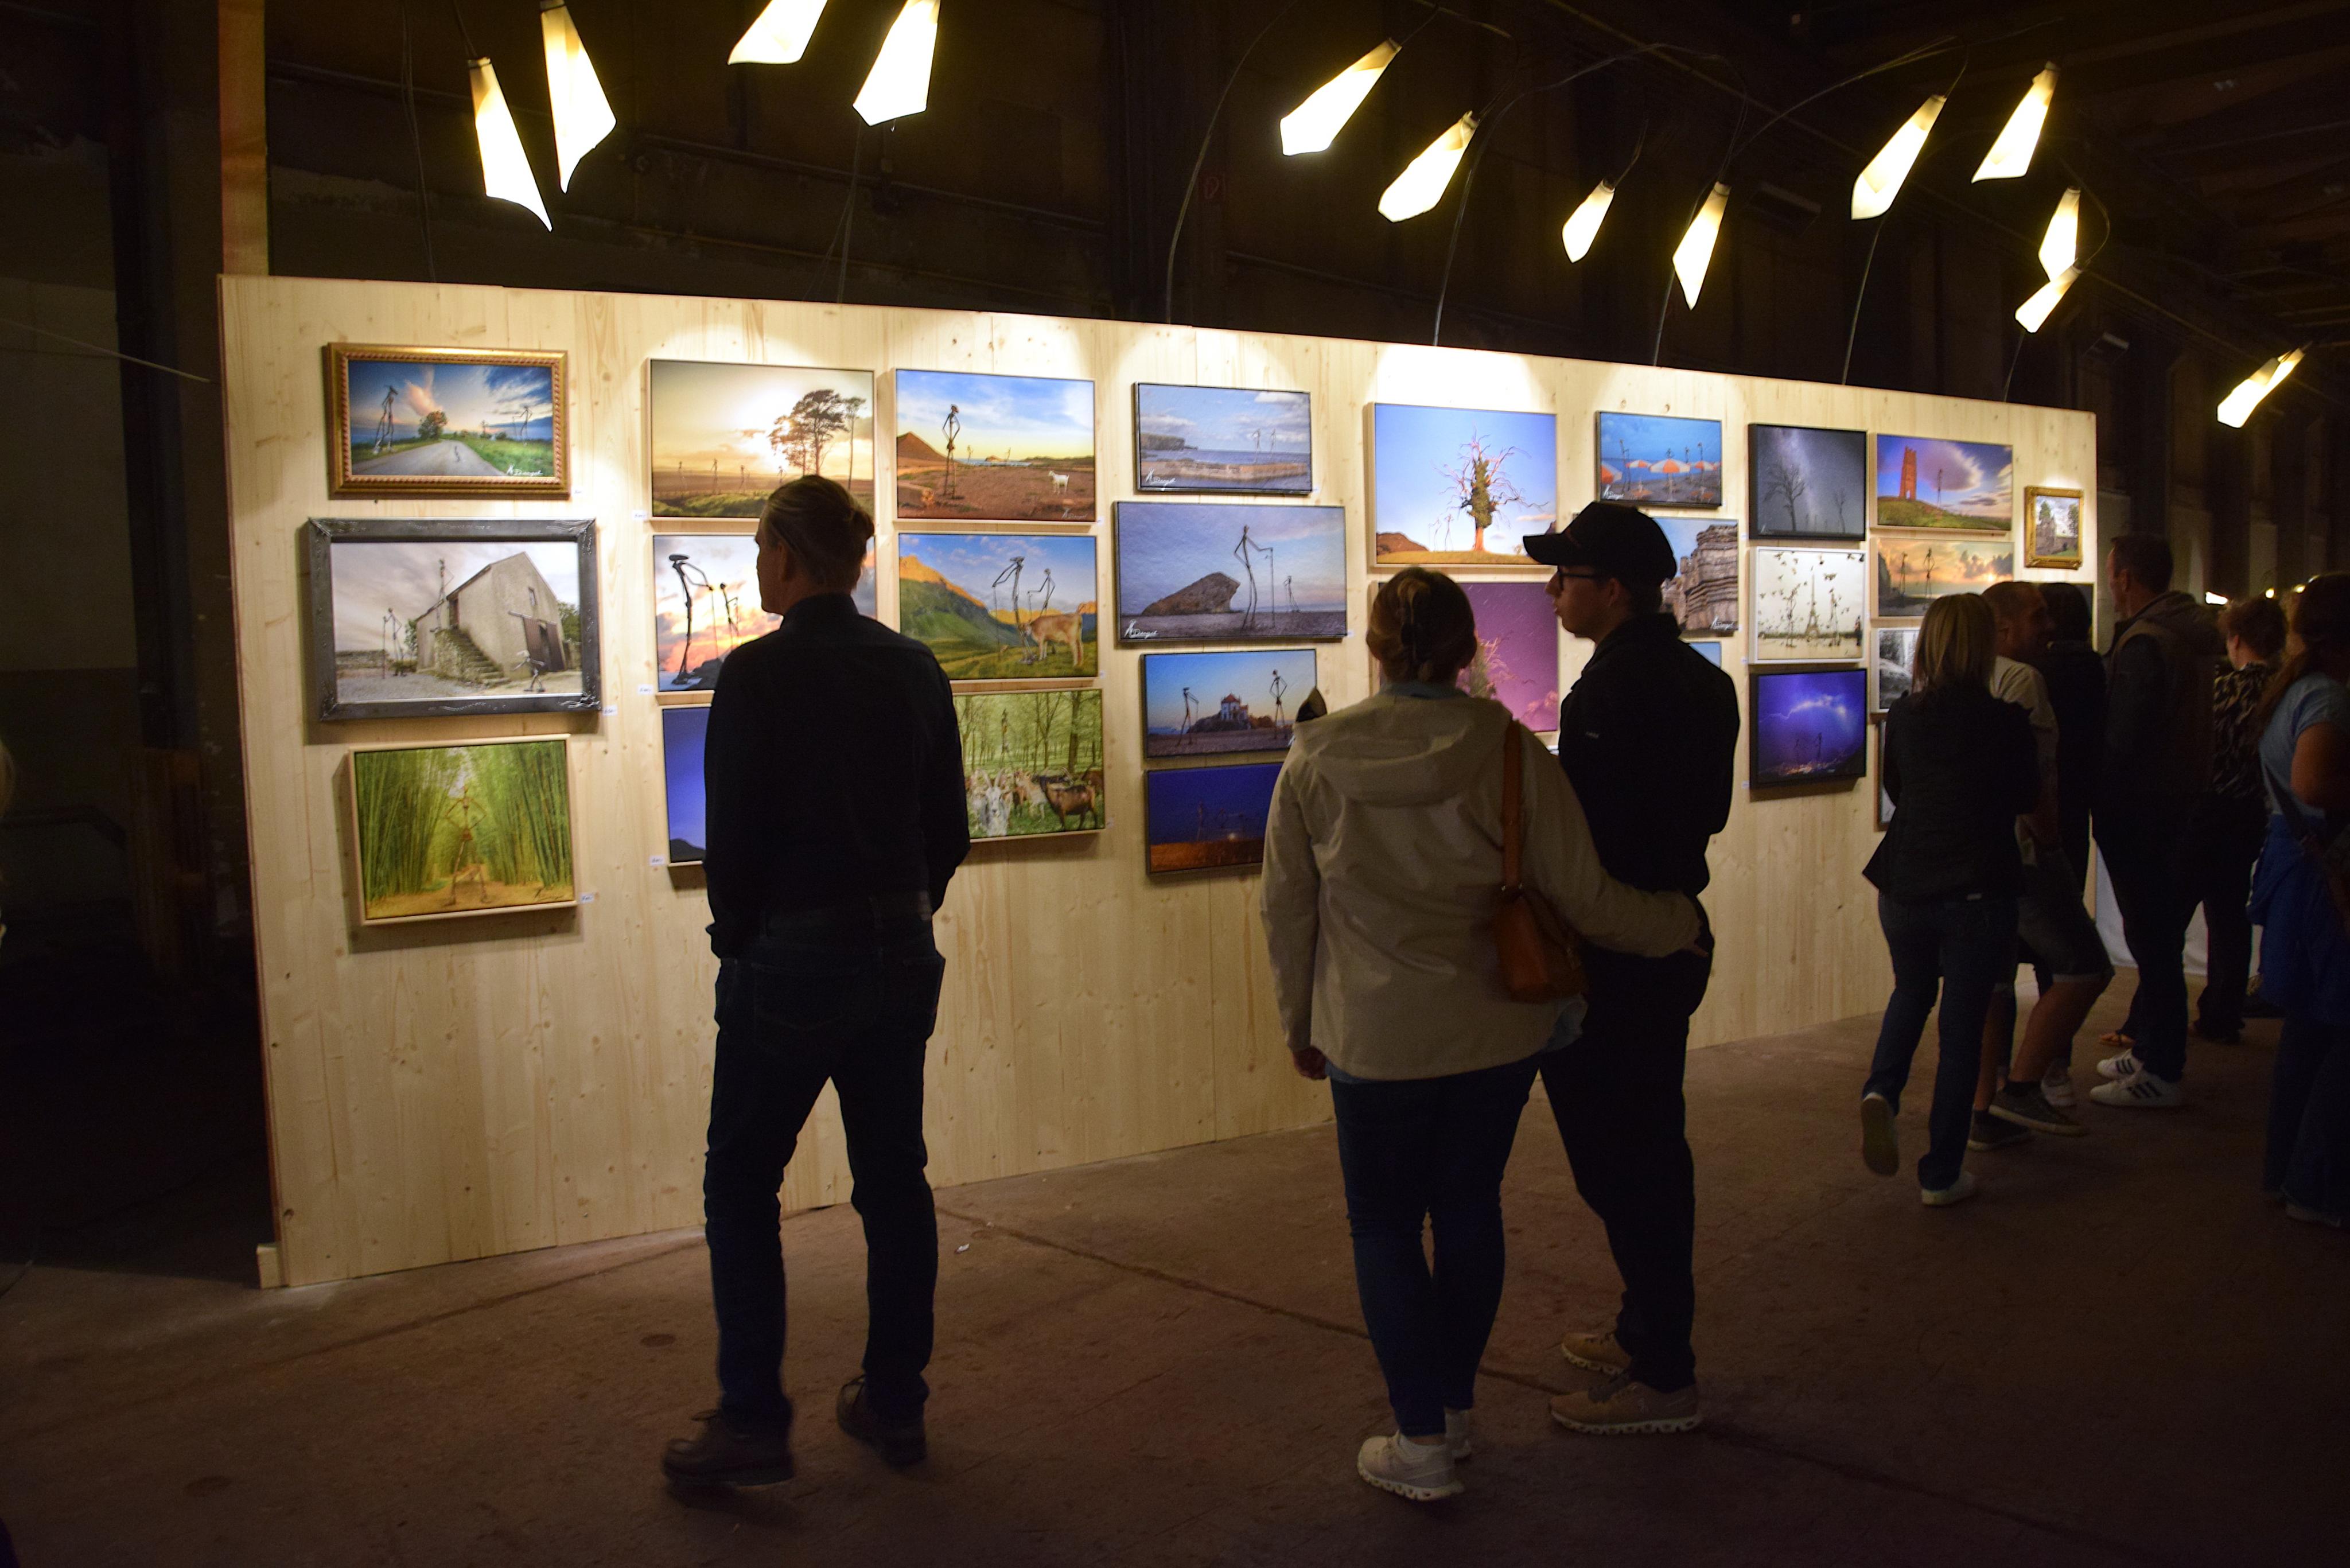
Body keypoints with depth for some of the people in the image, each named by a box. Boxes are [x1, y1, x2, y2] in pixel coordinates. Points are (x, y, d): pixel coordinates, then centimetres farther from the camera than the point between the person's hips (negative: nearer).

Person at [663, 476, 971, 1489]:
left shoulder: (759, 673, -13)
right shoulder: (915, 668, 4)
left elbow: (732, 835, -13)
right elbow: (948, 833, 7)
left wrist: (737, 944, 1)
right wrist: (902, 920, 14)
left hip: (791, 956, -6)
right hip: (901, 954, 6)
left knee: (741, 1184, 8)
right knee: (894, 1178, 13)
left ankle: (753, 1423, 10)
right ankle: (894, 1404, 23)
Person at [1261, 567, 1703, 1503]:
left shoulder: (1314, 764, -8)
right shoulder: (1509, 753, -10)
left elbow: (1286, 910, 0)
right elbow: (1585, 901, -8)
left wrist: (1300, 1026, 13)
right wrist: (1685, 920, 10)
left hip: (1376, 1040, -2)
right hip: (1497, 1032, 2)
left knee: (1384, 1226, 13)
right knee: (1469, 1212, 18)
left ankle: (1422, 1442, 16)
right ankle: (1454, 1407, 33)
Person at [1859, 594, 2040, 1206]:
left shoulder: (1902, 716, -2)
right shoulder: (2005, 721, -11)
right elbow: (2026, 798, 5)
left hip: (1903, 886, 3)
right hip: (1979, 892, -3)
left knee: (1911, 994, 26)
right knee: (1961, 1025, 6)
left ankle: (1881, 1091, -1)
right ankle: (1941, 1174, 12)